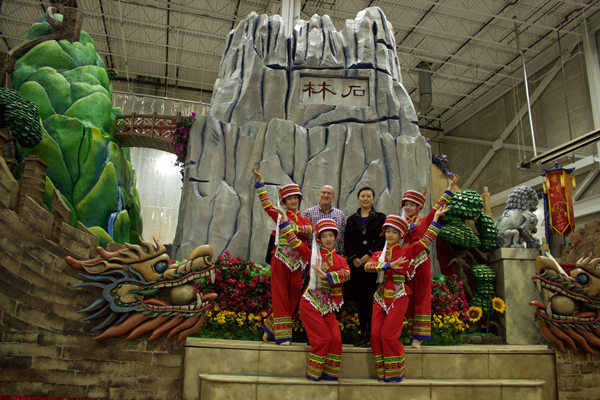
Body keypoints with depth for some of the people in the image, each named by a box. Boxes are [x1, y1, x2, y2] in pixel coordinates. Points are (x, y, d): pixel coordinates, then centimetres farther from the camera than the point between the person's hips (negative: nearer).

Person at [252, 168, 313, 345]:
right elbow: (265, 203, -3)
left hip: (297, 262, 4)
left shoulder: (304, 219, 14)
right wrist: (260, 181, -4)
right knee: (280, 297, -2)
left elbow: (310, 230, -7)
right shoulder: (280, 215, 6)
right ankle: (282, 335, 4)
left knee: (292, 297, 7)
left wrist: (291, 226, -17)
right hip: (281, 260, -4)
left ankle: (271, 327, 23)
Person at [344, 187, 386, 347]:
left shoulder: (380, 217, 8)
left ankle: (371, 334, 0)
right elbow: (347, 241, 10)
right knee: (360, 299, 2)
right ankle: (362, 334, 9)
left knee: (371, 299, -6)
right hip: (356, 264, 2)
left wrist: (369, 255, -11)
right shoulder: (351, 219, 16)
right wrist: (354, 257, -5)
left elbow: (383, 239, -2)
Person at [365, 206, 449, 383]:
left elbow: (426, 240, -8)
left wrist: (436, 217, -8)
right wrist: (389, 265, -20)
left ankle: (395, 373, 13)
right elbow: (368, 266, -8)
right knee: (375, 334, 0)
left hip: (398, 298, -4)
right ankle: (383, 373, 15)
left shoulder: (406, 251, 2)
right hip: (380, 297, 4)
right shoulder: (379, 254, 11)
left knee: (388, 335, -6)